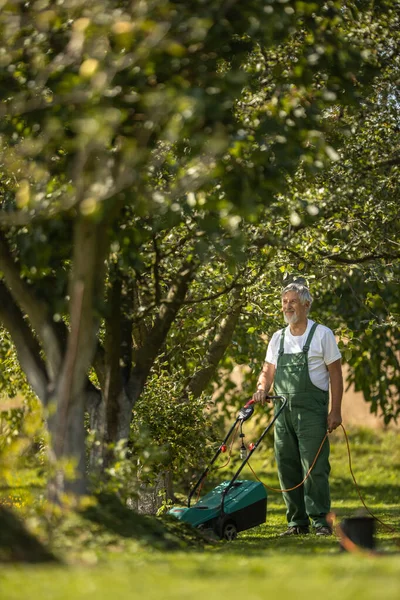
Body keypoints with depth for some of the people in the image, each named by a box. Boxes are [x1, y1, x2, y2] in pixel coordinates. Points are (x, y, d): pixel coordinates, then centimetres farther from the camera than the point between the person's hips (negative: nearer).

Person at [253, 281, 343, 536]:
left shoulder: (322, 334, 0)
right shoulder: (278, 338, 15)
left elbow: (336, 375, -1)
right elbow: (268, 371, 18)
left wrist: (336, 411, -8)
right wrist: (262, 389, -5)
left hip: (311, 409, -5)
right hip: (283, 410, 5)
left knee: (314, 466, -11)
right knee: (287, 467, 5)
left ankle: (320, 520, -7)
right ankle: (297, 521, 11)